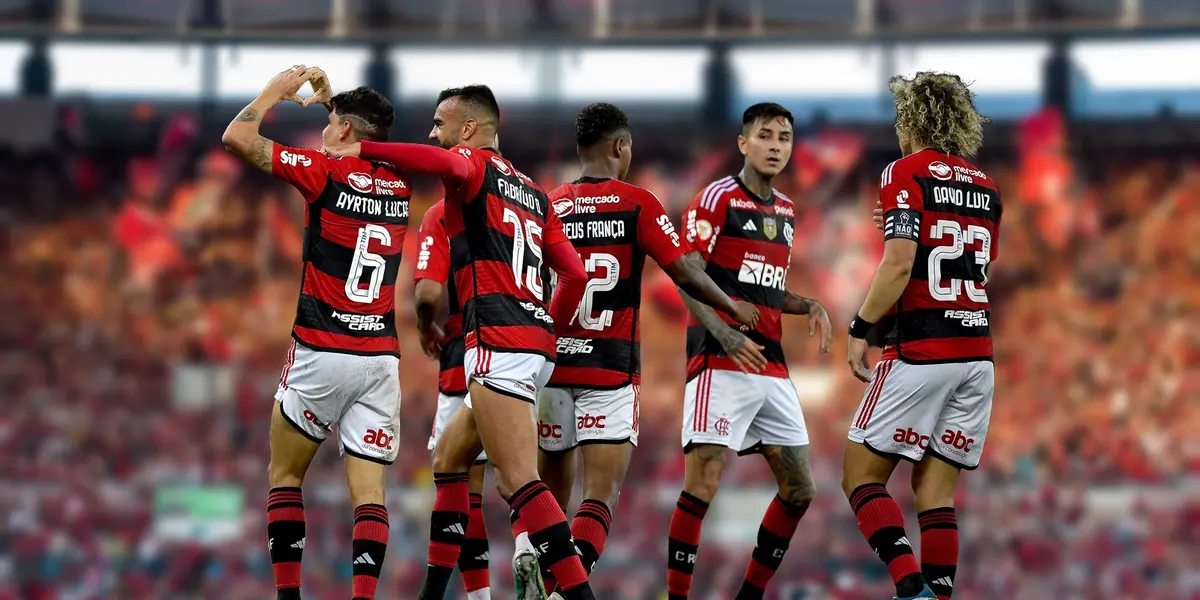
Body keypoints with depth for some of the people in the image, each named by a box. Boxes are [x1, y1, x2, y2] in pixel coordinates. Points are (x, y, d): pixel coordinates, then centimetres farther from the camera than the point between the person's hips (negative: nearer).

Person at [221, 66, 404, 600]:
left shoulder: (326, 173, -7)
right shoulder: (399, 186, 11)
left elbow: (237, 137, -5)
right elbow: (368, 151, 36)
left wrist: (276, 90, 10)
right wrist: (326, 96, 34)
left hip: (321, 353, -4)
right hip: (381, 357, 4)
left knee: (285, 475, 12)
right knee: (369, 491, -1)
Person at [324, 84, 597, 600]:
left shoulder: (475, 164, 2)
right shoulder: (533, 193, 25)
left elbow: (445, 163, -24)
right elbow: (575, 275, 20)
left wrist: (364, 149, -17)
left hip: (499, 342, -9)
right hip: (535, 340, 9)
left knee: (518, 482, -15)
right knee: (448, 459, 20)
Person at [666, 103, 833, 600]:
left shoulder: (786, 212, 18)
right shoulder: (716, 199, -5)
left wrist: (809, 307, 8)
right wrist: (727, 336, -24)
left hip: (771, 368, 8)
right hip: (721, 366, -8)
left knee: (798, 491, 7)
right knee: (702, 486, -14)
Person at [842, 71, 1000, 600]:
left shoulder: (907, 173, -5)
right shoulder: (985, 186, 16)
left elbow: (899, 263, -16)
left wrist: (861, 329, -8)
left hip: (920, 353, -6)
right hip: (977, 353, 6)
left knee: (862, 477, 1)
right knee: (936, 489, 8)